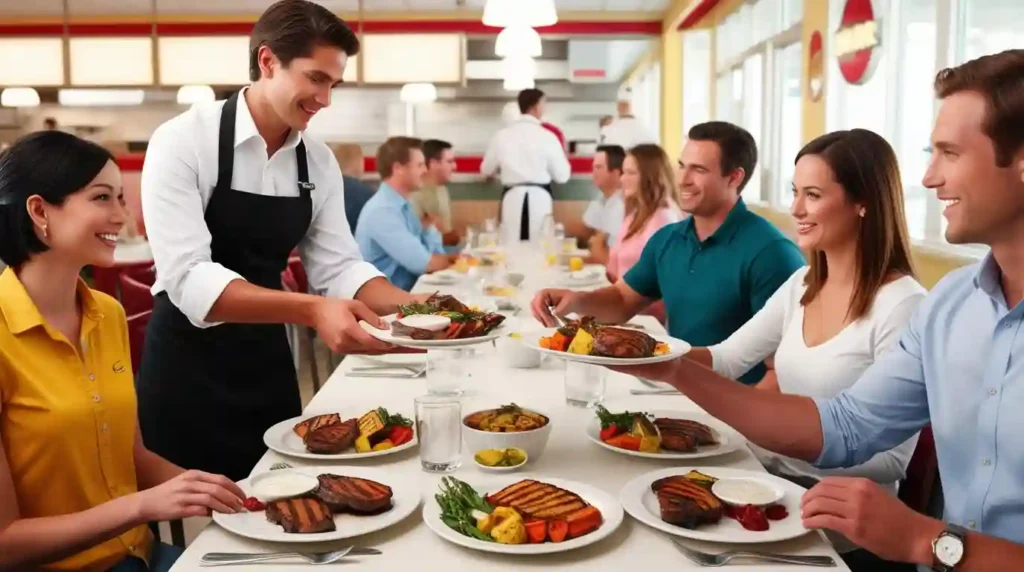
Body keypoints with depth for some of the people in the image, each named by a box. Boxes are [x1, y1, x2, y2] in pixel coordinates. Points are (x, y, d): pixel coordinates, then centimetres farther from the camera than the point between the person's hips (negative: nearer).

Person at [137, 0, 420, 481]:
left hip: (267, 362, 5)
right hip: (187, 365, -5)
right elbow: (188, 278, -26)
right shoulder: (183, 141, -17)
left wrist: (413, 306, -17)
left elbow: (339, 267, 1)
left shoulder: (319, 162, 0)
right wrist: (311, 310, -38)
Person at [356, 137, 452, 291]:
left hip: (406, 292, 8)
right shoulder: (382, 210, -17)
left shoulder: (404, 206, 11)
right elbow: (421, 263, -21)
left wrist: (428, 225, -4)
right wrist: (454, 260, -5)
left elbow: (436, 255, 12)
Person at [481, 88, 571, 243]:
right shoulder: (547, 136, -5)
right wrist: (564, 155, 19)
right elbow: (562, 176, 0)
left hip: (512, 197, 1)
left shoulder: (502, 135, 0)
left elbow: (486, 170, 12)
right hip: (539, 197, -1)